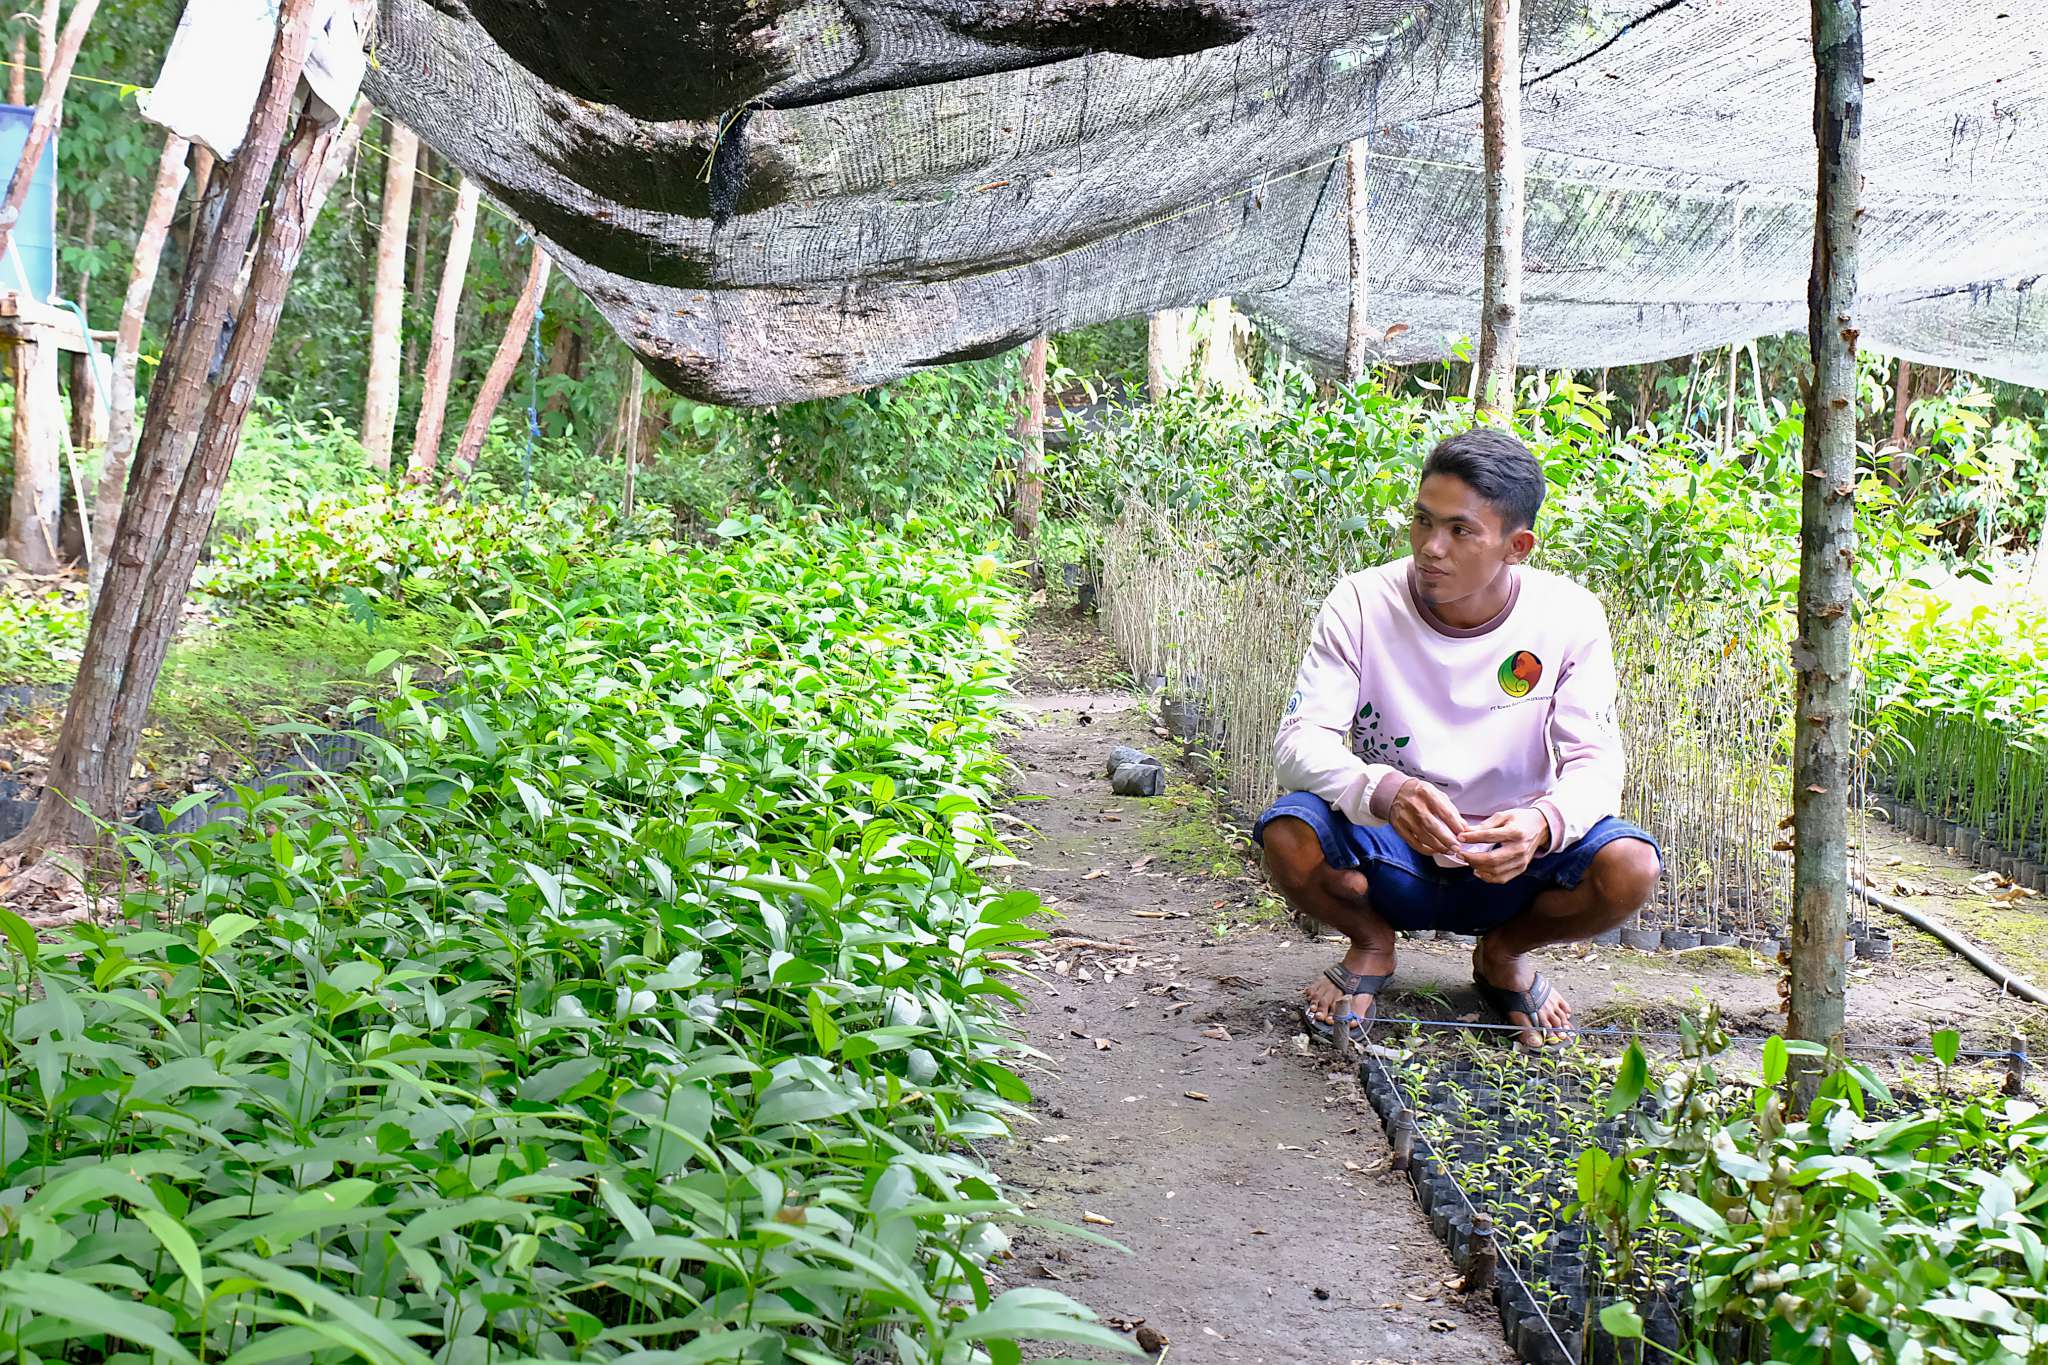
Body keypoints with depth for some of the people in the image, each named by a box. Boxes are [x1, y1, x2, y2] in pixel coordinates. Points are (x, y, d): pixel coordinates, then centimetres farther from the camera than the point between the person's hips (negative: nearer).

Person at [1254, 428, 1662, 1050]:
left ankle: (1503, 953, 6)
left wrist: (1544, 822, -37)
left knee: (1631, 867, -28)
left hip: (1509, 859, 1)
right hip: (1389, 858, -1)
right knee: (1288, 835, -32)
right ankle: (1370, 945, 4)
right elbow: (1301, 739, -20)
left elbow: (1596, 760, -13)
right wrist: (1384, 791, -42)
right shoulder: (1361, 603, -14)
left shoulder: (1568, 616, -11)